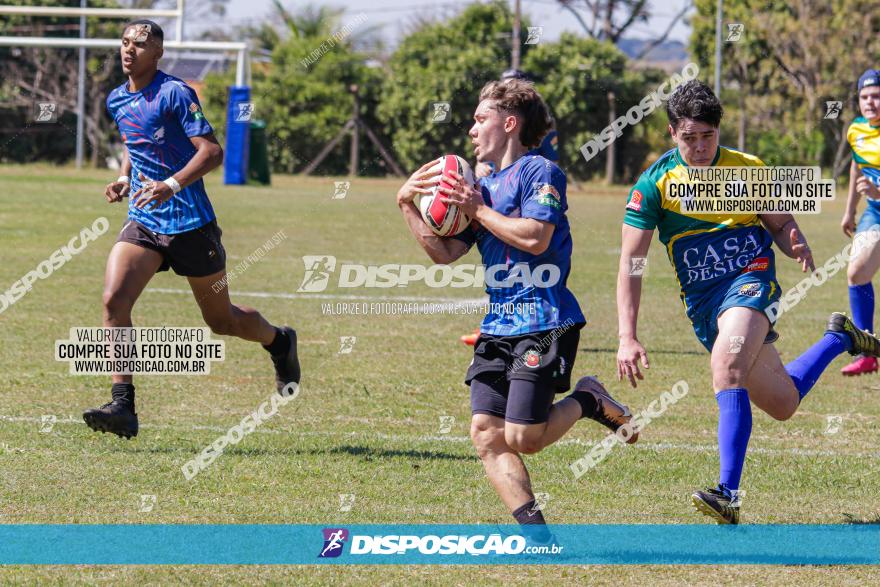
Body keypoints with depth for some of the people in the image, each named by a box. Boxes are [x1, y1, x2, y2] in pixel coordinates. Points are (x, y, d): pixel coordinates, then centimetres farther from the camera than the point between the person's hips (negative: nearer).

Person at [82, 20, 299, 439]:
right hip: (142, 222, 6)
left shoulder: (175, 94, -13)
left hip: (191, 224, -6)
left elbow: (212, 152, -19)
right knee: (114, 301, -17)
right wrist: (125, 178, 10)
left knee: (221, 320, 9)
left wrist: (173, 185, -33)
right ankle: (122, 407, -18)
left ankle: (280, 343, 42)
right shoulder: (117, 101, 9)